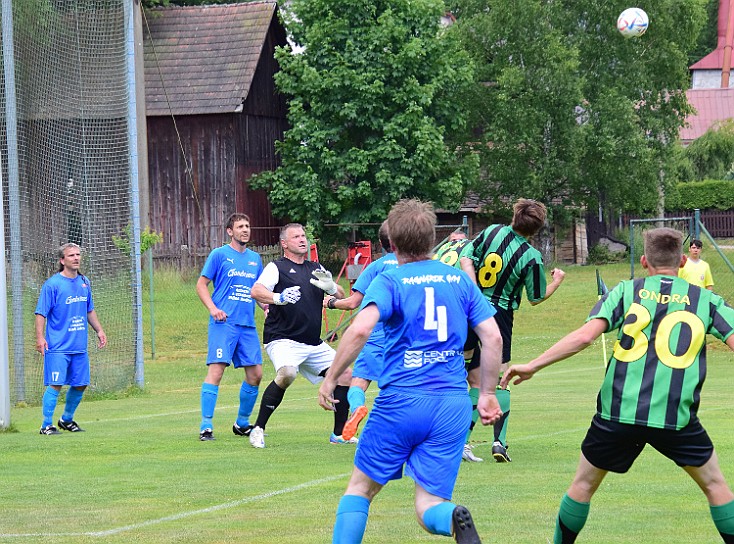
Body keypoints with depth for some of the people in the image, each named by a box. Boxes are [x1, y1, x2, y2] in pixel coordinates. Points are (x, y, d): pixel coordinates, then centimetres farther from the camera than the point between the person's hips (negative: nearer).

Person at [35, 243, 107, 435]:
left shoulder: (84, 283, 12)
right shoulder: (52, 284, -8)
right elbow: (41, 313, -10)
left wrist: (99, 330, 17)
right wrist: (40, 338, -19)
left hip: (80, 346, 6)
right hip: (58, 347, -6)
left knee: (80, 384, 9)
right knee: (55, 385, -10)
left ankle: (67, 419, 27)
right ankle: (47, 425, -2)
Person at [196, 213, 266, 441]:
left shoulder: (255, 258, 18)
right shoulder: (219, 254, 1)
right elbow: (201, 285, 1)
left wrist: (267, 306, 7)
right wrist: (213, 308, -14)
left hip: (248, 324, 6)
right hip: (224, 323, -6)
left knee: (255, 374, 4)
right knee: (216, 370, -14)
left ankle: (242, 424, 20)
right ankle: (206, 427, -13)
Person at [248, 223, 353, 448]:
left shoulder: (316, 269, 17)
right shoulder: (277, 267, -1)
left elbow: (341, 295, 14)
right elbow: (256, 291, -17)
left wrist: (331, 286, -9)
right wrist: (278, 298, -36)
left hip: (314, 344, 7)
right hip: (283, 340, -7)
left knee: (345, 376, 2)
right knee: (286, 373, -33)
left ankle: (339, 434, 16)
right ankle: (258, 429, -18)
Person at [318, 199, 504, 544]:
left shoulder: (389, 282, -1)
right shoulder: (460, 280, 12)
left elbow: (360, 329, -19)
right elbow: (493, 338, 7)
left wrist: (331, 378, -10)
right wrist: (488, 394, 17)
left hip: (400, 402, -3)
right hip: (453, 406, 3)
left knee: (360, 488, 16)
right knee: (429, 508, 2)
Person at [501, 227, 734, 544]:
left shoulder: (626, 291, 5)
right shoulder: (706, 300, 7)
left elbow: (585, 335, -7)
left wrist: (532, 366, -3)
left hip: (618, 411, 0)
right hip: (677, 418, 0)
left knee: (583, 484, 19)